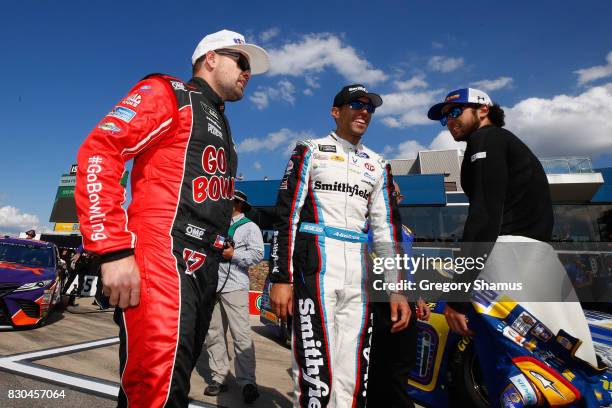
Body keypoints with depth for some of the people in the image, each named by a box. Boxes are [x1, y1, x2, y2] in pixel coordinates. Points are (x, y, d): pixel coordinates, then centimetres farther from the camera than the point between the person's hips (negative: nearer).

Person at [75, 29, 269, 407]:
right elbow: (99, 152, -12)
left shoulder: (222, 130, 26)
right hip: (163, 259, -8)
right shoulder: (169, 93, 1)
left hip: (204, 270, 9)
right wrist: (114, 251, -19)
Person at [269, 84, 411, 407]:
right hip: (315, 267, -4)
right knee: (316, 377, -8)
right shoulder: (310, 151, 6)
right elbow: (286, 215, -2)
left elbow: (387, 228, 15)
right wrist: (280, 278, -10)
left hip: (360, 275, 5)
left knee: (353, 381, 8)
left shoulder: (378, 166, 19)